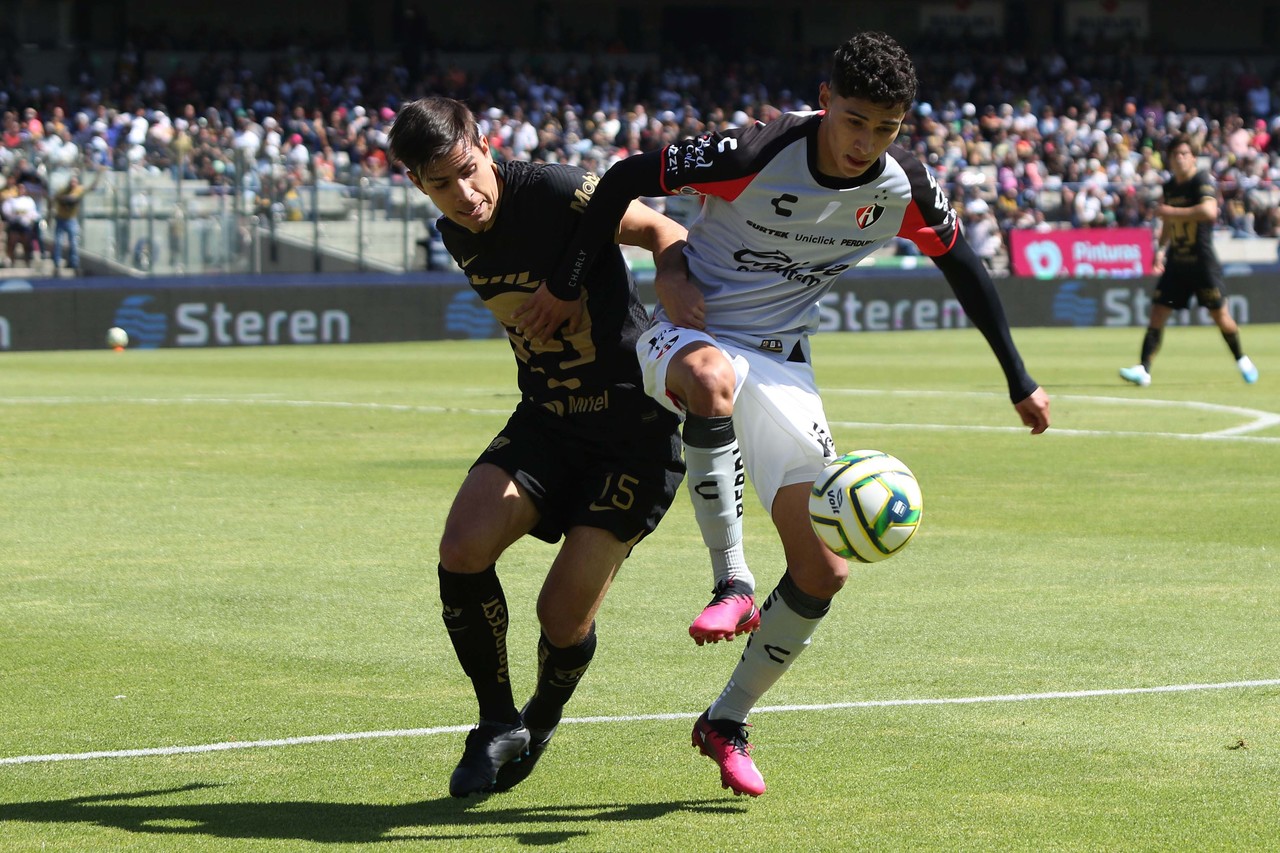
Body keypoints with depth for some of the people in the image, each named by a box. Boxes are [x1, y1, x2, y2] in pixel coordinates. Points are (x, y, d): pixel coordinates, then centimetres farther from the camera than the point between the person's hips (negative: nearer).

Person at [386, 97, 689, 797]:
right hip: (546, 422, 6)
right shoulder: (458, 236, 3)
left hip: (637, 430, -6)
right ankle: (498, 722, 4)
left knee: (564, 616, -9)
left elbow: (662, 233, -14)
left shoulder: (556, 192, -19)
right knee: (462, 553, -18)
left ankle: (540, 723, 26)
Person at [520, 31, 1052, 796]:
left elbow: (963, 266, 10)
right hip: (688, 333, -5)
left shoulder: (905, 189, -7)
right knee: (713, 376, -45)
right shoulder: (754, 156, -22)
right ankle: (731, 578, -36)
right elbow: (625, 179, -15)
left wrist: (1019, 381, 14)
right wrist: (566, 287, -10)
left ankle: (727, 722, 15)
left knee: (824, 571, -3)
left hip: (782, 366, 5)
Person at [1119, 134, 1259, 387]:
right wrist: (1161, 249, 14)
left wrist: (1172, 212, -25)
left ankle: (1242, 360, 24)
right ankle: (1143, 370, -7)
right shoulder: (1169, 186, 10)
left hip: (1202, 261, -6)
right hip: (1176, 262, 6)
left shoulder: (1202, 181, -12)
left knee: (1220, 314, 1)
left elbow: (1209, 211, -30)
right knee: (1157, 313, -4)